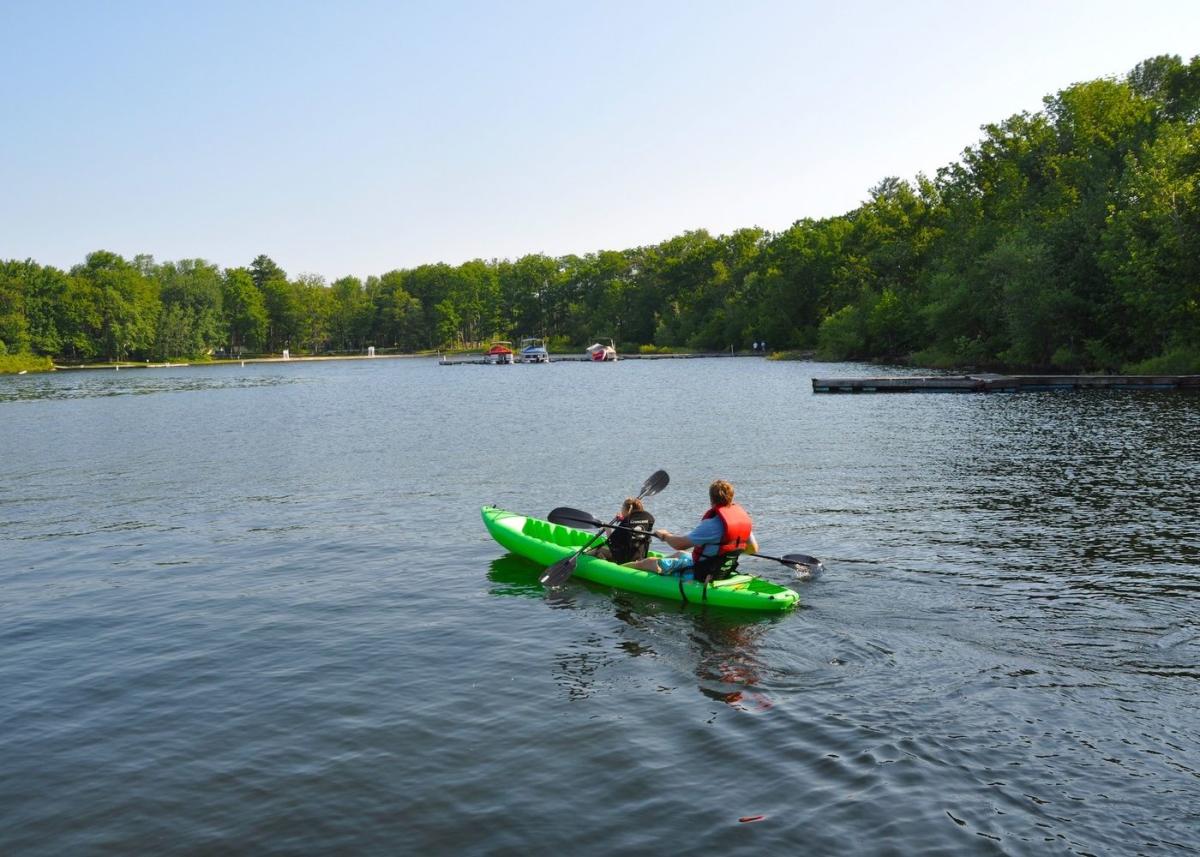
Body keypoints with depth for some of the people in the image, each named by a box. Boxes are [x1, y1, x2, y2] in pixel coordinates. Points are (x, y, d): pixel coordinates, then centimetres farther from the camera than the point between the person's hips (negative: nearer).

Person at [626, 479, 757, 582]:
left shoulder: (714, 523, -28)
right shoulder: (744, 517, -4)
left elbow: (680, 544, -23)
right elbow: (754, 549, 9)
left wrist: (665, 536, -2)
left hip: (700, 576, -8)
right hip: (723, 574, 9)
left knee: (650, 562, 7)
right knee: (680, 555, 34)